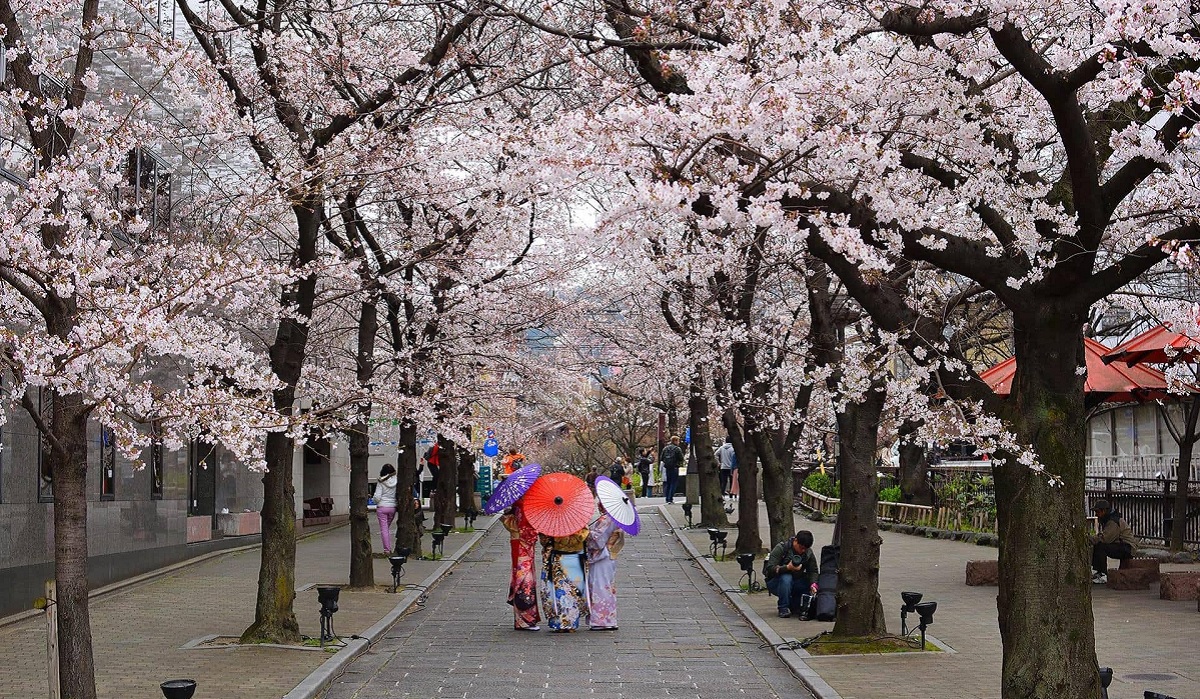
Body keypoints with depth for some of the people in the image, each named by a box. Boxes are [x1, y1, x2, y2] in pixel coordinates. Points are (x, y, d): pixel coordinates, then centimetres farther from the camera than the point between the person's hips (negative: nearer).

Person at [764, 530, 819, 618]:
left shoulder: (808, 553, -2)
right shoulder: (781, 548, -18)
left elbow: (813, 571, -6)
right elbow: (770, 569, -26)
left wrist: (813, 585, -27)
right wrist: (787, 568, -41)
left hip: (796, 583, 5)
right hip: (775, 583, -5)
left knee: (813, 590, -19)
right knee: (786, 578, -37)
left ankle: (791, 603, 9)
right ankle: (783, 608, -24)